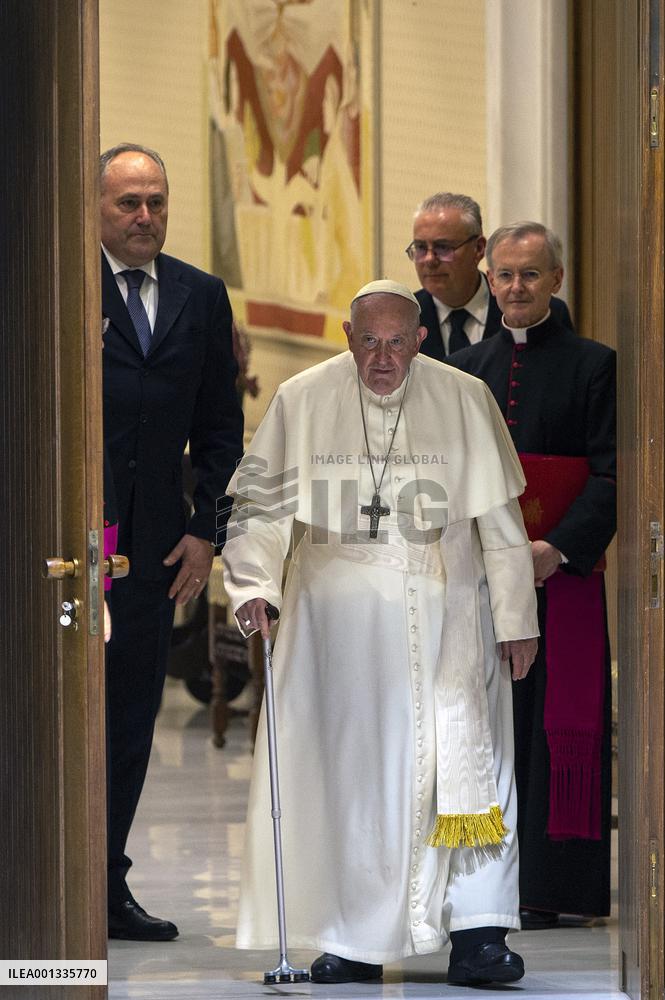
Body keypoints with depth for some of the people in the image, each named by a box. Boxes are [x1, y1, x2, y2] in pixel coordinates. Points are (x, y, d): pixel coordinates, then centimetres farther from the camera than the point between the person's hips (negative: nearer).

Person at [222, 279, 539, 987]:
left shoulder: (464, 400, 0)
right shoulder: (302, 402, 1)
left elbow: (500, 520, 5)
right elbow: (260, 503, 7)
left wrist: (516, 620, 5)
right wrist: (251, 586, -8)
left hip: (443, 616, -1)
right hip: (336, 618, 1)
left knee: (463, 758, -12)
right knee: (346, 769, 0)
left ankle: (477, 935, -12)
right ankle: (353, 940, 6)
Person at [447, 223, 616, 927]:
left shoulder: (593, 366, 0)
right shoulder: (465, 369, 13)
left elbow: (610, 474, -7)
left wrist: (560, 547, -19)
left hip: (561, 573, -4)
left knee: (554, 723, -5)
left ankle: (545, 887, -2)